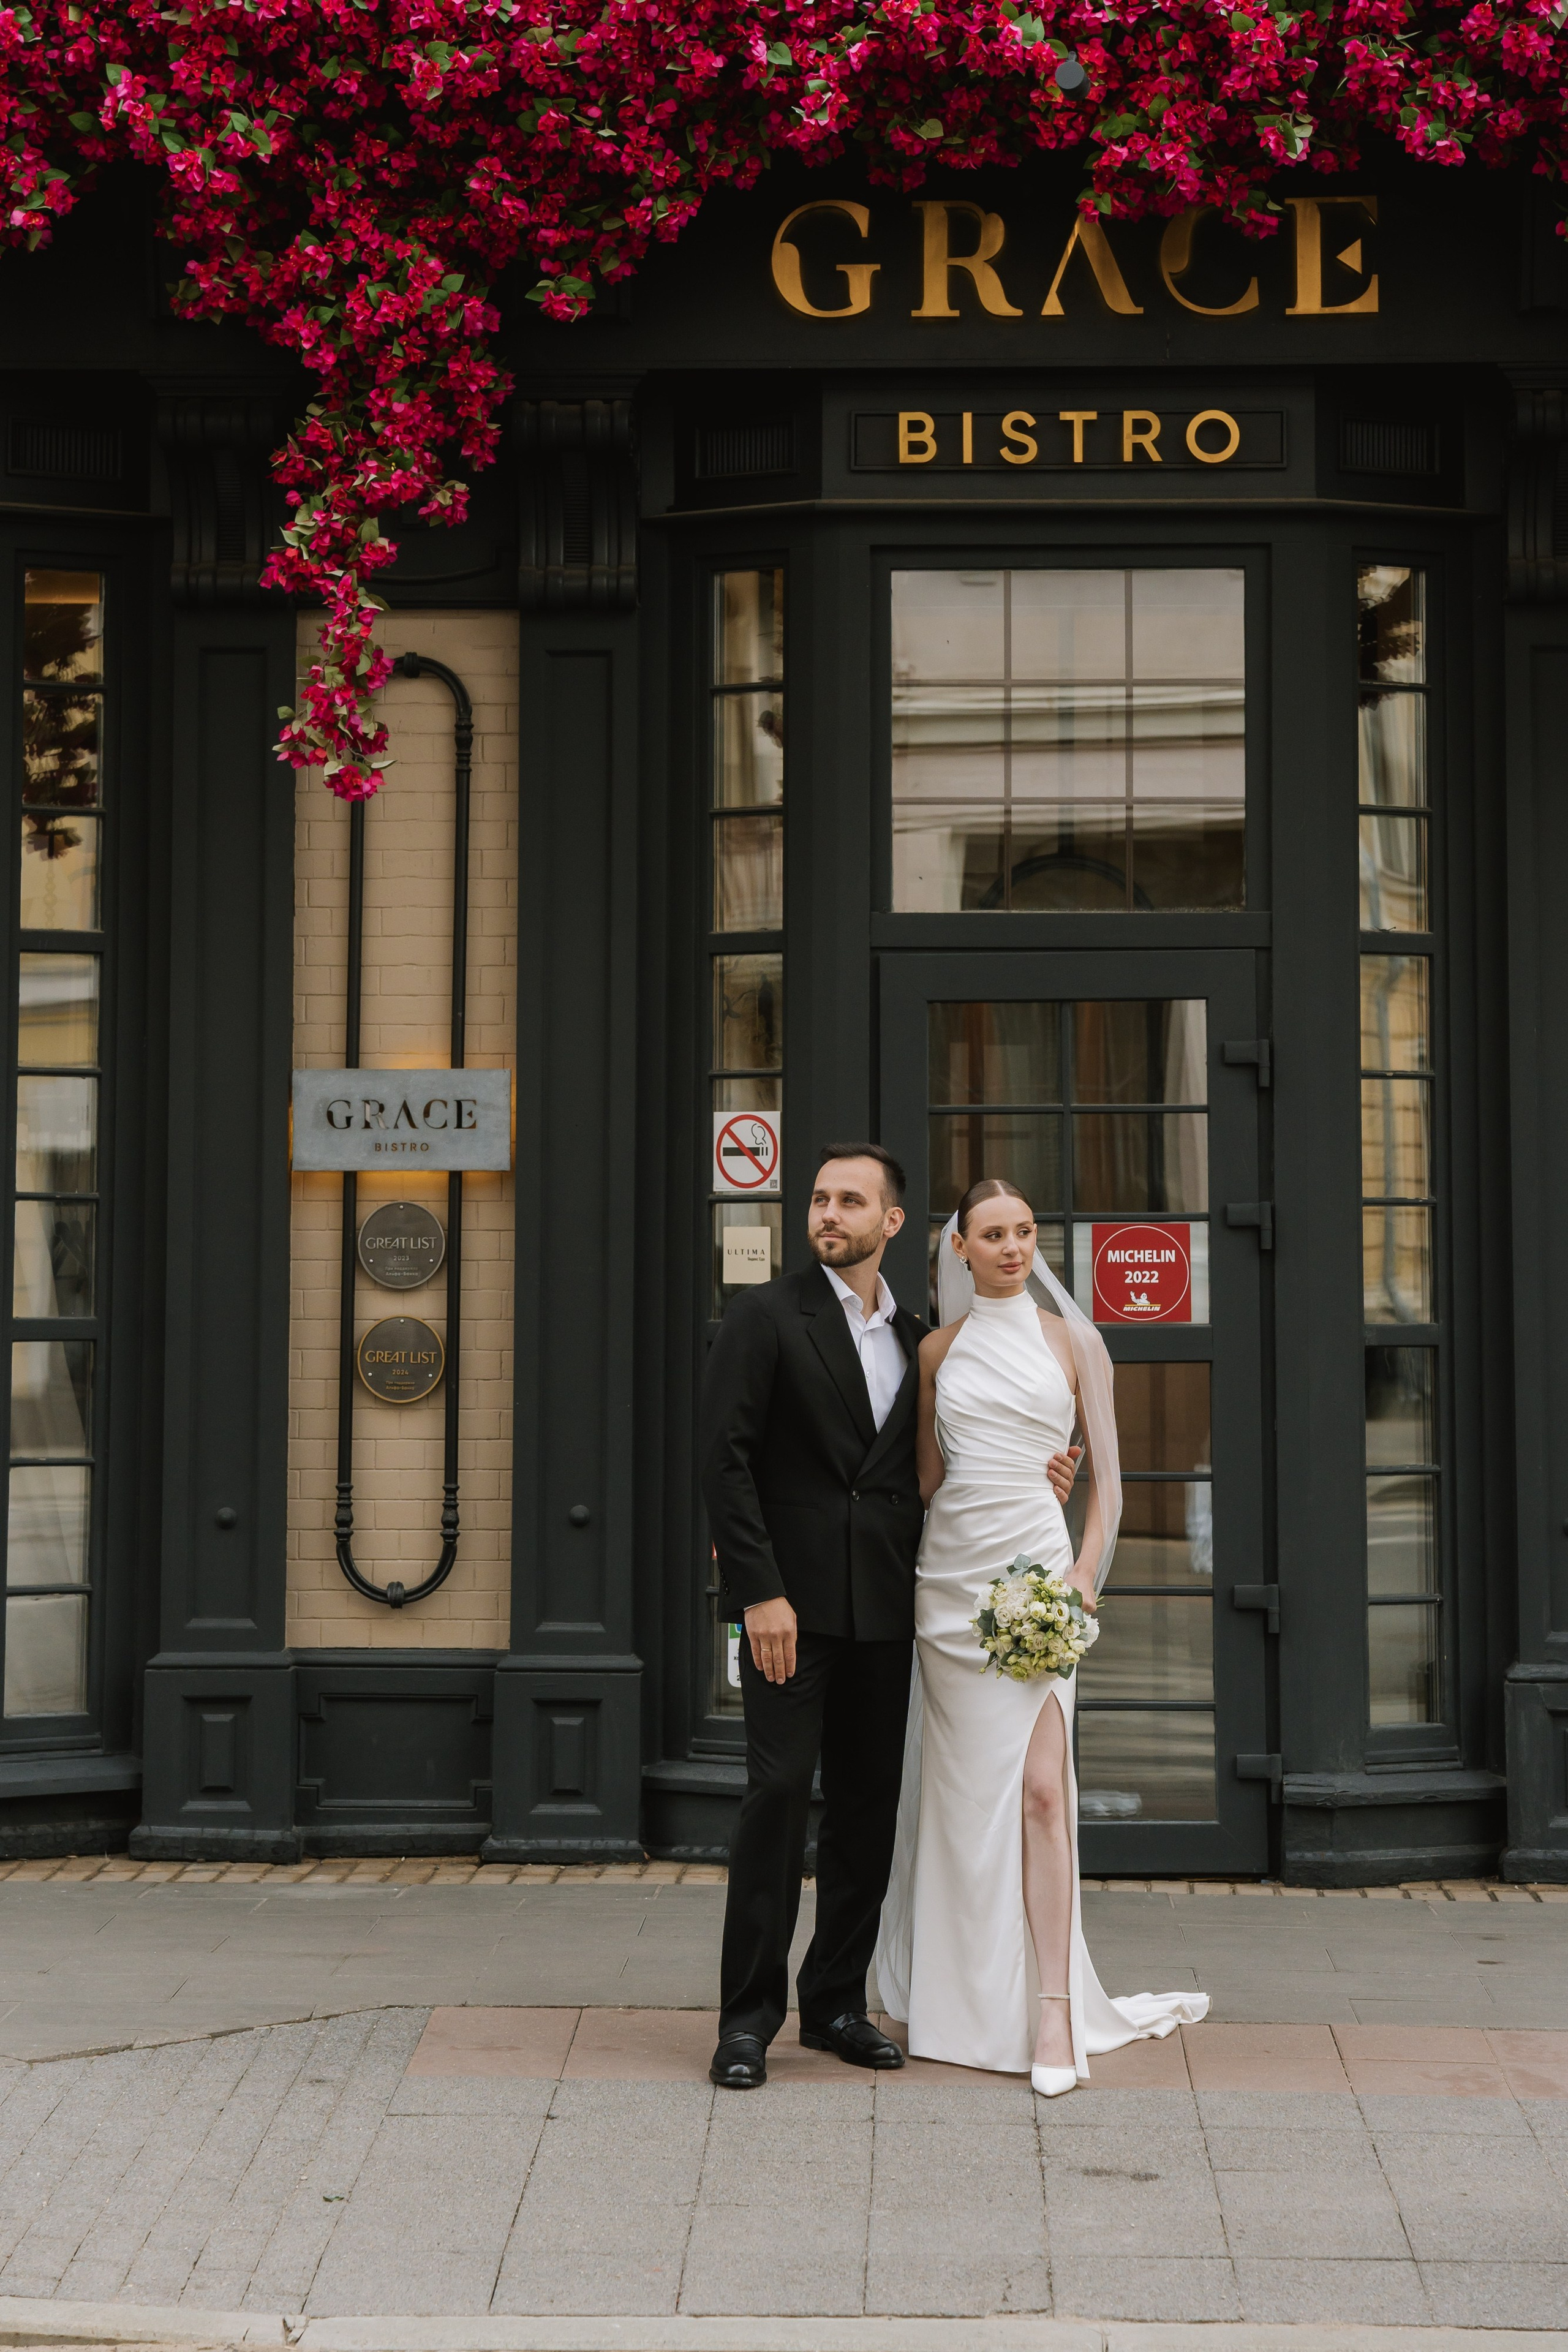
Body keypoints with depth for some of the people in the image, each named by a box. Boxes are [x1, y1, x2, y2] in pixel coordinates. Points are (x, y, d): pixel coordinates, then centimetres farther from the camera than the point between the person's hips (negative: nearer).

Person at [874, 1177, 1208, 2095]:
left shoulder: (1073, 1341, 4)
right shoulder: (939, 1349, 11)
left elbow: (1108, 1478, 4)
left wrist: (1083, 1580, -7)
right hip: (949, 1574, 3)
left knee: (1039, 1788, -11)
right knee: (960, 1793, 5)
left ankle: (1054, 2013, -9)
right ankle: (966, 1996, 16)